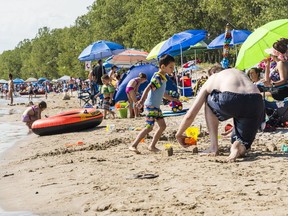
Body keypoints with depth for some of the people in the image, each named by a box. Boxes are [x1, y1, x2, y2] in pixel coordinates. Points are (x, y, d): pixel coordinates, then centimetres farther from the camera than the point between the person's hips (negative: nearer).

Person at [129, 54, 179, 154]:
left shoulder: (163, 78, 14)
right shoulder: (157, 77, -16)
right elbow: (148, 88, -28)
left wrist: (172, 99, 36)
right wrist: (142, 101, -39)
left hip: (156, 107, 10)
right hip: (151, 106, -10)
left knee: (162, 125, 9)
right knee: (149, 127, -10)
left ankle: (152, 146, 15)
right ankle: (133, 145, -6)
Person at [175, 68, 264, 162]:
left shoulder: (210, 81, 28)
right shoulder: (240, 73, 40)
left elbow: (190, 115, 26)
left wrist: (179, 134, 42)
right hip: (256, 102, 3)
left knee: (209, 102, 33)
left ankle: (214, 147, 23)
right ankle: (239, 146, -12)